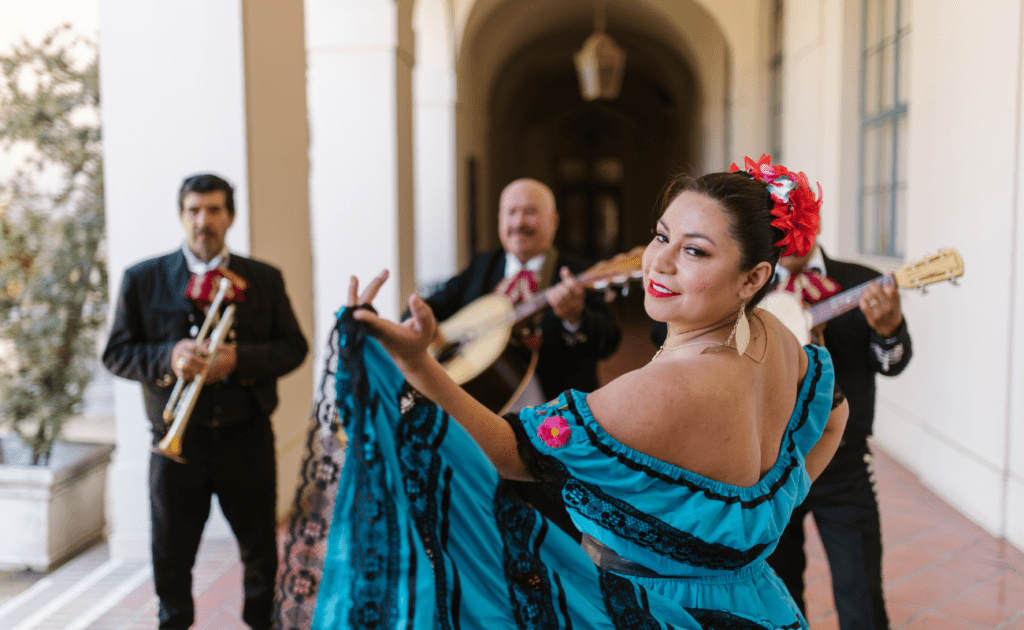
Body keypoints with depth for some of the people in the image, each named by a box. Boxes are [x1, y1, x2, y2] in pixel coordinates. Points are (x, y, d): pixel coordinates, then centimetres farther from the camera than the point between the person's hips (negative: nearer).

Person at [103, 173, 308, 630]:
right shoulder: (142, 279, 3)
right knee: (171, 557, 10)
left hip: (246, 437, 1)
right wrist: (168, 356, -19)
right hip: (177, 439, 0)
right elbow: (116, 353, 1)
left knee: (261, 550, 12)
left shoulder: (264, 279, 5)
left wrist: (238, 359, -16)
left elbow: (293, 347, 2)